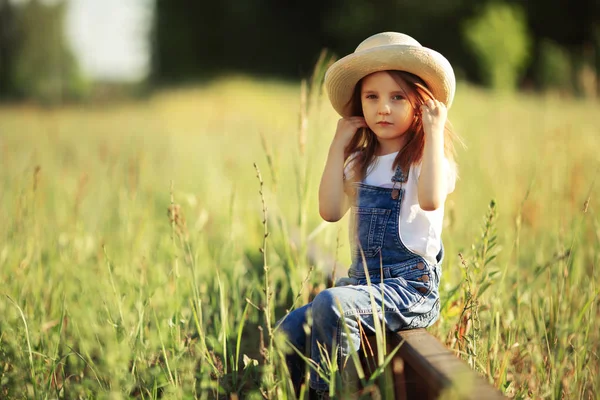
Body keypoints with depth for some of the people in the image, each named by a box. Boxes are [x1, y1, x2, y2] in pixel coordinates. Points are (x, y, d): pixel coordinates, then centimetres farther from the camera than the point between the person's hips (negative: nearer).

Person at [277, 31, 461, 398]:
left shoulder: (428, 158, -4)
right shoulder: (361, 163, 15)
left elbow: (430, 198, -28)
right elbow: (331, 210, -2)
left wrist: (435, 131, -19)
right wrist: (339, 146, 2)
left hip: (410, 285, -6)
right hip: (363, 280, 6)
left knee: (331, 304, -32)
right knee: (290, 330, -14)